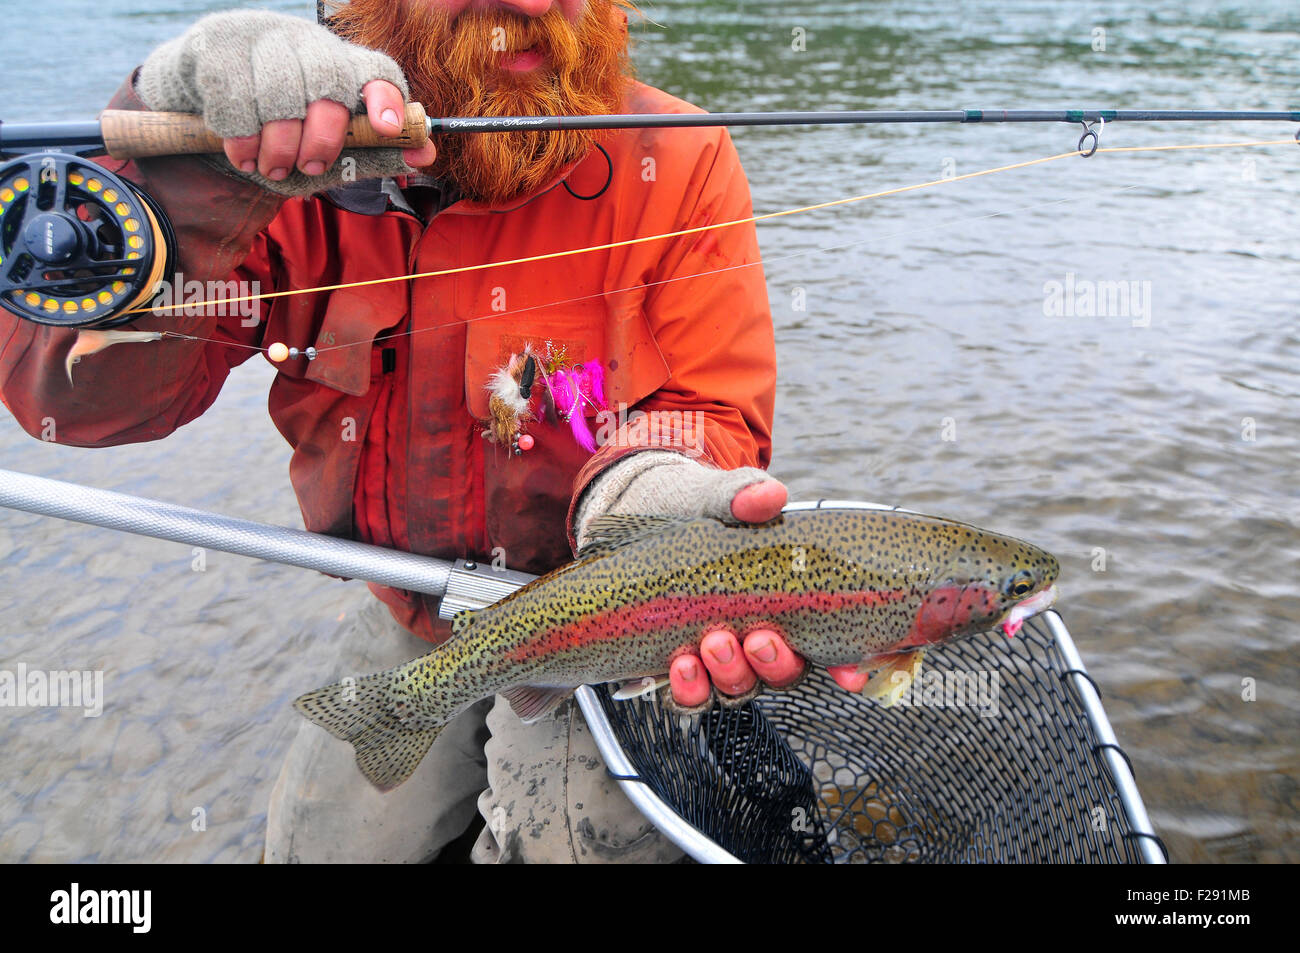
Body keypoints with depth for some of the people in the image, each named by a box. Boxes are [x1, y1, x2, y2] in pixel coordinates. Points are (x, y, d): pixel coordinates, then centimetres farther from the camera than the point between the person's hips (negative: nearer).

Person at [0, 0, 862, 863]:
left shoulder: (677, 162, -18)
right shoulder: (299, 156, -14)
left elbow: (713, 413, -16)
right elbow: (73, 396, -23)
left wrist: (641, 495, -40)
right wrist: (183, 161, -39)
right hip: (412, 613, 3)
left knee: (580, 837, -22)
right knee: (322, 845, 13)